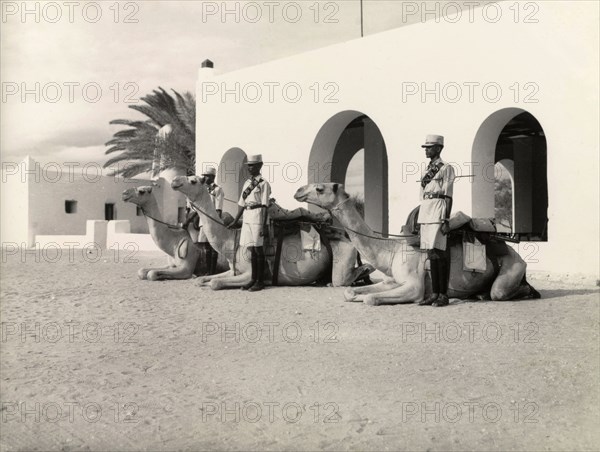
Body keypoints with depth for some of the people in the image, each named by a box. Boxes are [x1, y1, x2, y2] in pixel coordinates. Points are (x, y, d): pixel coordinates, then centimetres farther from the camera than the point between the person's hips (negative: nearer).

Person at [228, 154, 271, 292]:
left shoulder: (263, 184, -6)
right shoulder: (247, 183, 15)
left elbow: (264, 206, -10)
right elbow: (241, 204, 18)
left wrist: (264, 226, -14)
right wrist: (235, 221, 17)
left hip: (257, 218, -7)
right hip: (246, 218, 7)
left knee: (258, 249, -2)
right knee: (252, 250, 11)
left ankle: (260, 281, 5)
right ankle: (253, 279, 18)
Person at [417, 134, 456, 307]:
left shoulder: (445, 168, -4)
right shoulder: (427, 170, 18)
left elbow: (448, 196, -8)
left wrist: (446, 221, -15)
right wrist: (421, 220, 17)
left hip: (438, 212, -8)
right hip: (425, 212, 8)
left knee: (438, 252, -10)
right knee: (431, 254, 7)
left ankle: (443, 295, -6)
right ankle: (434, 293, 11)